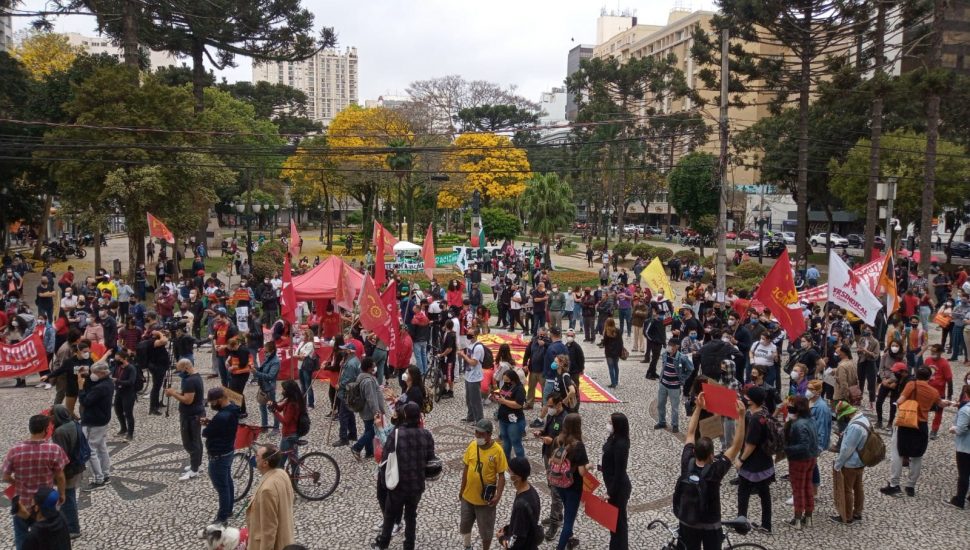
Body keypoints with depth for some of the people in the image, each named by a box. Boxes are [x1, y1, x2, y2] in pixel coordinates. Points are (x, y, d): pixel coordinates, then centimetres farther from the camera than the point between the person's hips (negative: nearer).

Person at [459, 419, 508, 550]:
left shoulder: (497, 450, -18)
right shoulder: (472, 446, -6)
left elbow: (501, 475, -12)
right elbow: (466, 469, 4)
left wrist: (498, 495, -20)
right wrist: (462, 489, 9)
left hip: (485, 499, -4)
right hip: (468, 496, 4)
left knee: (486, 530, 13)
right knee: (464, 525, 22)